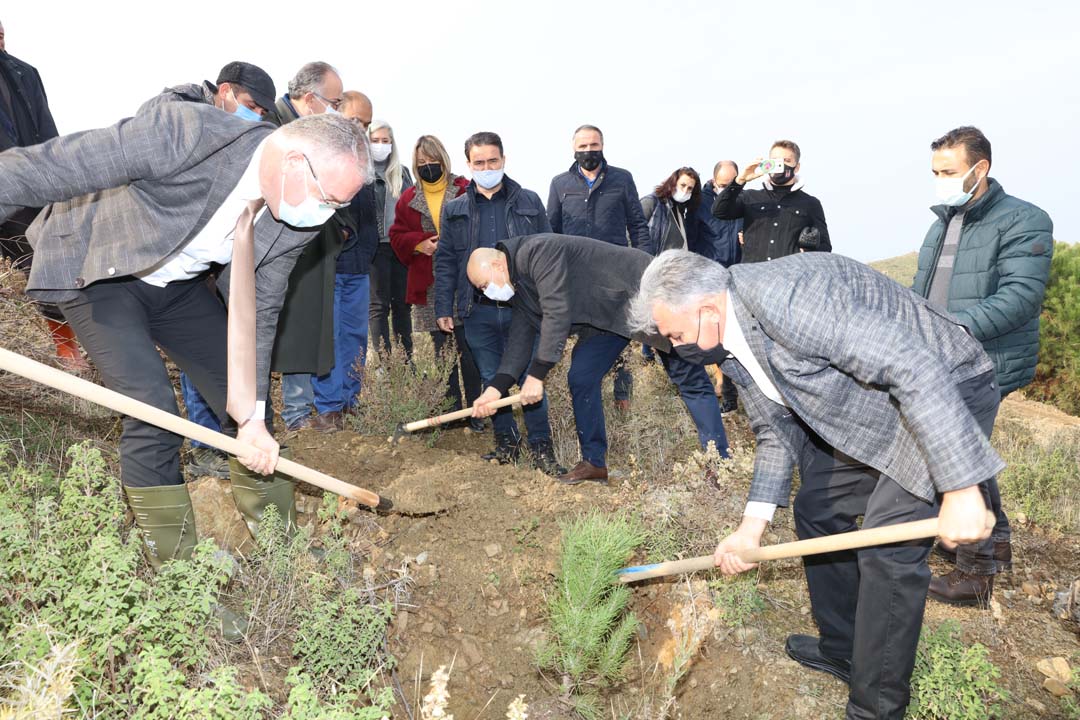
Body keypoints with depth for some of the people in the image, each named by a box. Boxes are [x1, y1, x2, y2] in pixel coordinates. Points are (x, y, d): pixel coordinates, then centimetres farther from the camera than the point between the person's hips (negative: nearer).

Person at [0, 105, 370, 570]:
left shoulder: (295, 222, -17)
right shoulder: (185, 131, -35)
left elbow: (257, 313, -8)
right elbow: (46, 167, -33)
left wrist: (253, 416, -11)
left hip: (177, 283, 5)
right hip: (95, 272, -5)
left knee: (248, 403, 2)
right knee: (152, 408, -19)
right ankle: (173, 563, 3)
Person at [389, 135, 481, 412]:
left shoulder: (465, 192, 1)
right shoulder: (408, 199, 12)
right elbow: (397, 236, 14)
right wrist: (419, 244, -5)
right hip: (428, 284, 3)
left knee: (469, 347, -6)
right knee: (442, 349, 8)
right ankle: (452, 410, 17)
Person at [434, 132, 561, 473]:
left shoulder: (529, 202, 5)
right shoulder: (454, 209, 9)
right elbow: (445, 262, 9)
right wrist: (444, 309, 1)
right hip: (478, 311, 2)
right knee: (492, 380, 9)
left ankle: (541, 447, 10)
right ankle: (506, 442, 23)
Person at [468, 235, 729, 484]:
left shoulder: (537, 252, -23)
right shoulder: (519, 288, 7)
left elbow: (556, 314, -30)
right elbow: (520, 340, 4)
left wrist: (536, 375, -27)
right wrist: (495, 388, -8)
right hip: (606, 317, 9)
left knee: (688, 378, -7)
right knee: (581, 379, 1)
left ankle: (721, 462, -2)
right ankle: (594, 462, 11)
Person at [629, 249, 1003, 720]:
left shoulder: (782, 295, -33)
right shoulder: (729, 349, -2)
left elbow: (915, 367, -35)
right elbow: (776, 431, 7)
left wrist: (960, 488, -33)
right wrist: (753, 523, -1)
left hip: (946, 392, -9)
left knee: (887, 544, -14)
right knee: (815, 509, 12)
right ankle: (841, 650, 32)